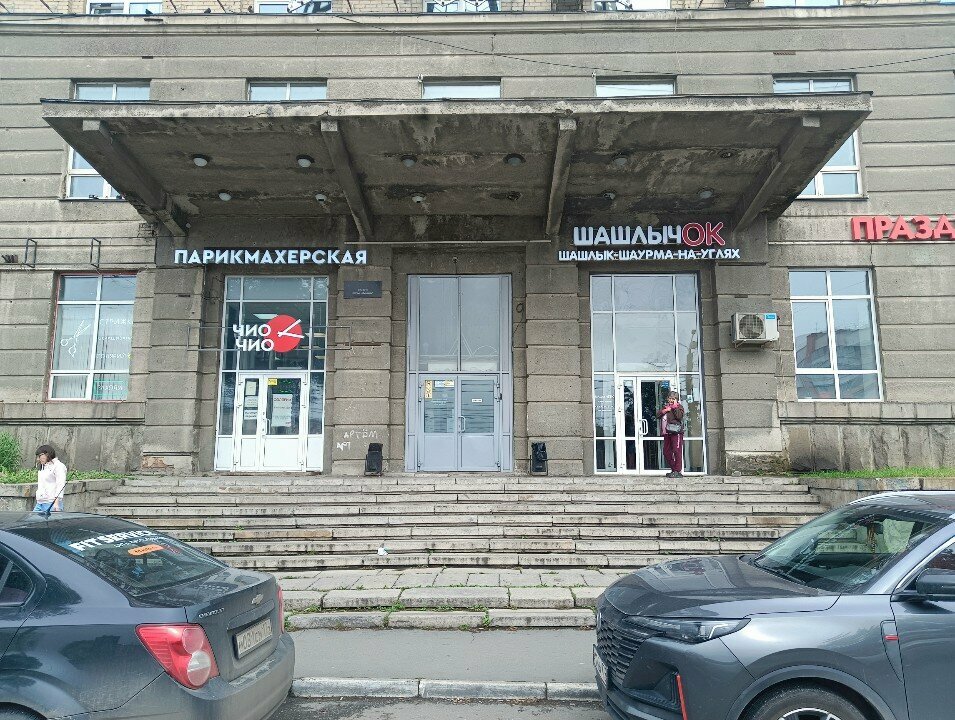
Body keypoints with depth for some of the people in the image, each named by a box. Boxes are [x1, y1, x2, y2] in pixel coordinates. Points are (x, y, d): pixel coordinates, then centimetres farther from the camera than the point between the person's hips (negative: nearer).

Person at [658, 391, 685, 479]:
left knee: (677, 451, -10)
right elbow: (658, 415, 9)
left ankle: (678, 471, -8)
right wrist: (664, 410, -5)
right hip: (667, 432, 7)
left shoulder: (679, 406, 4)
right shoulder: (665, 406, 20)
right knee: (666, 451, 9)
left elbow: (680, 416, -14)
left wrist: (675, 407, -12)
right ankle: (673, 469, 20)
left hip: (676, 432, -7)